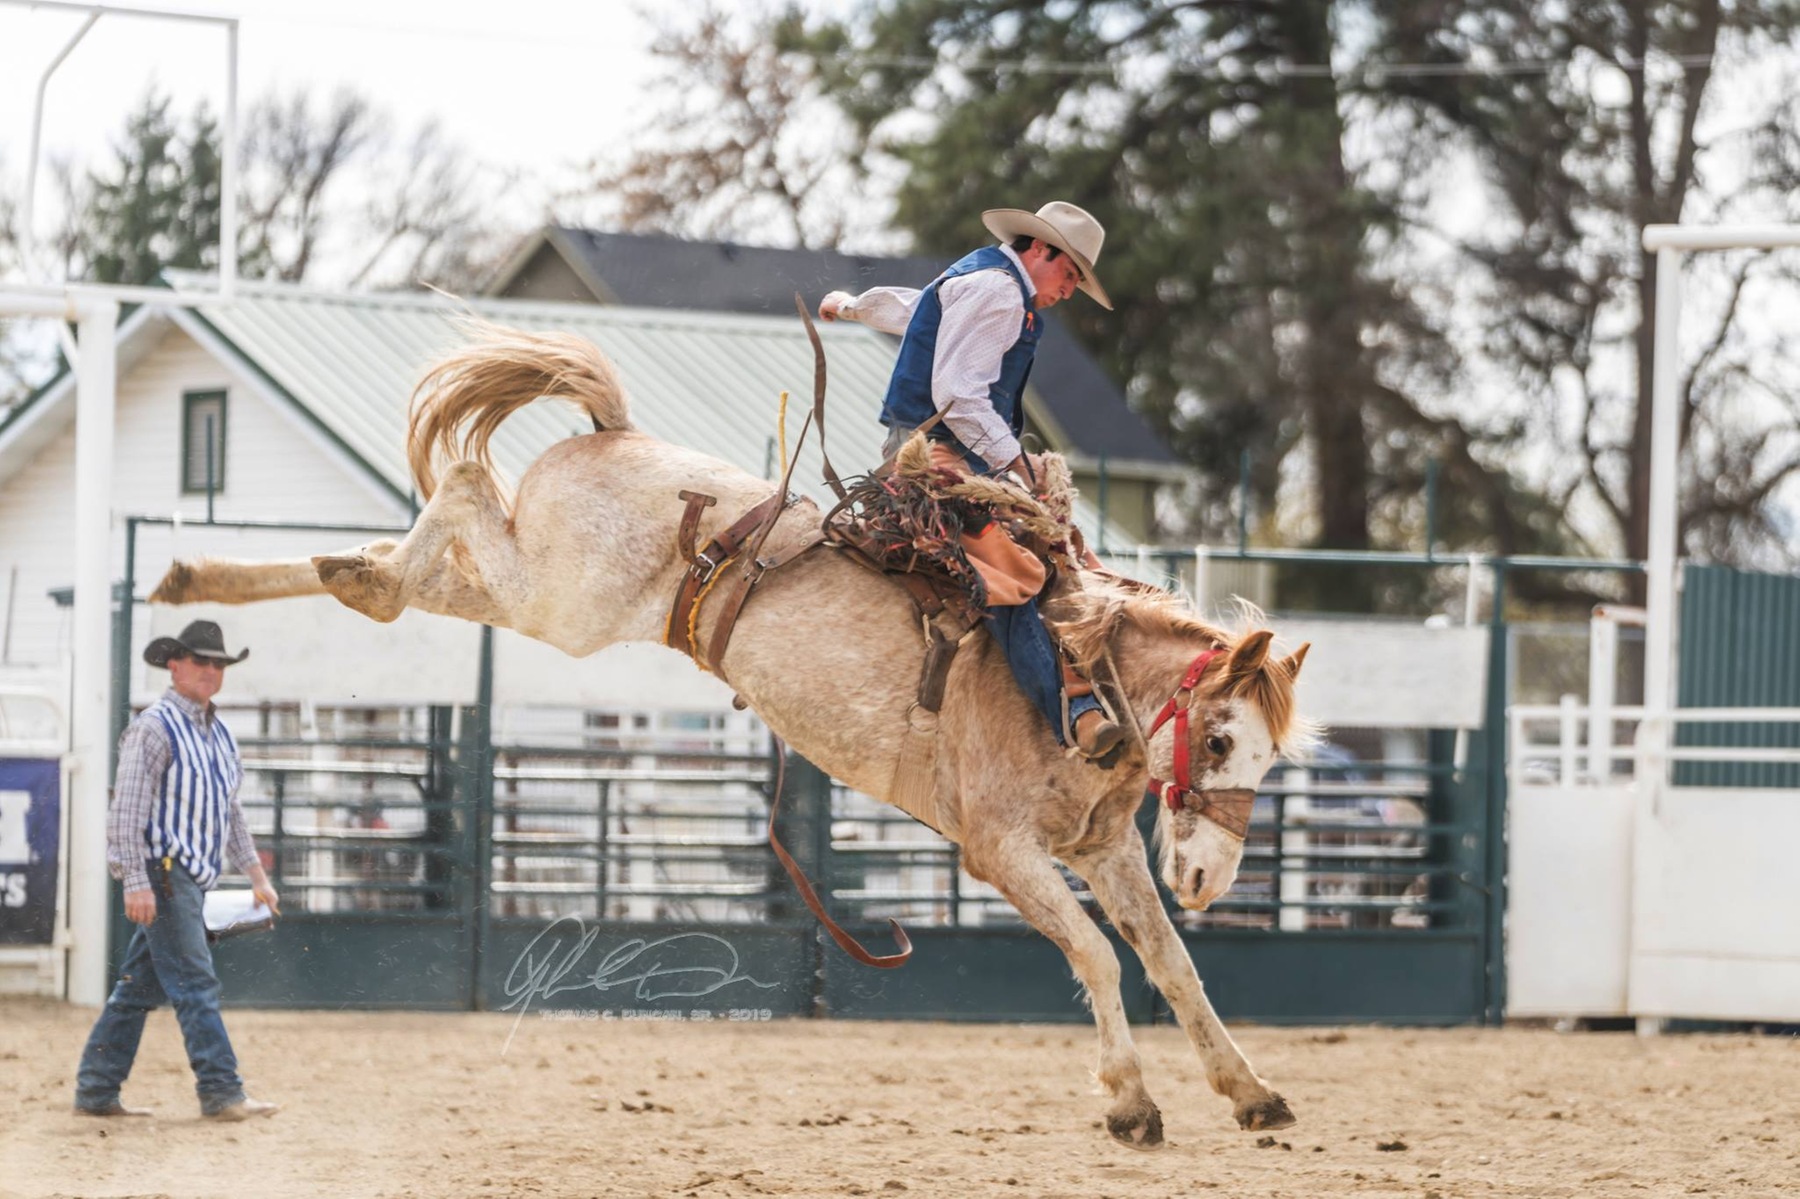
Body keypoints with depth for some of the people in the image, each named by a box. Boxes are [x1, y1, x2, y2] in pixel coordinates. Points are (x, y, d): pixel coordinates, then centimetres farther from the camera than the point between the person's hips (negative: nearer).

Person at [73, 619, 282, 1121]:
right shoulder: (155, 727, -10)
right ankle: (221, 1093, -13)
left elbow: (231, 810, 25)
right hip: (161, 872, -9)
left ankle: (95, 1091, 13)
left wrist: (257, 874, 21)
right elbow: (128, 807, -15)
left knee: (139, 986, 9)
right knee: (195, 983, -11)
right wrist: (136, 881, -22)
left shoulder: (217, 733, 18)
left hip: (193, 877, 9)